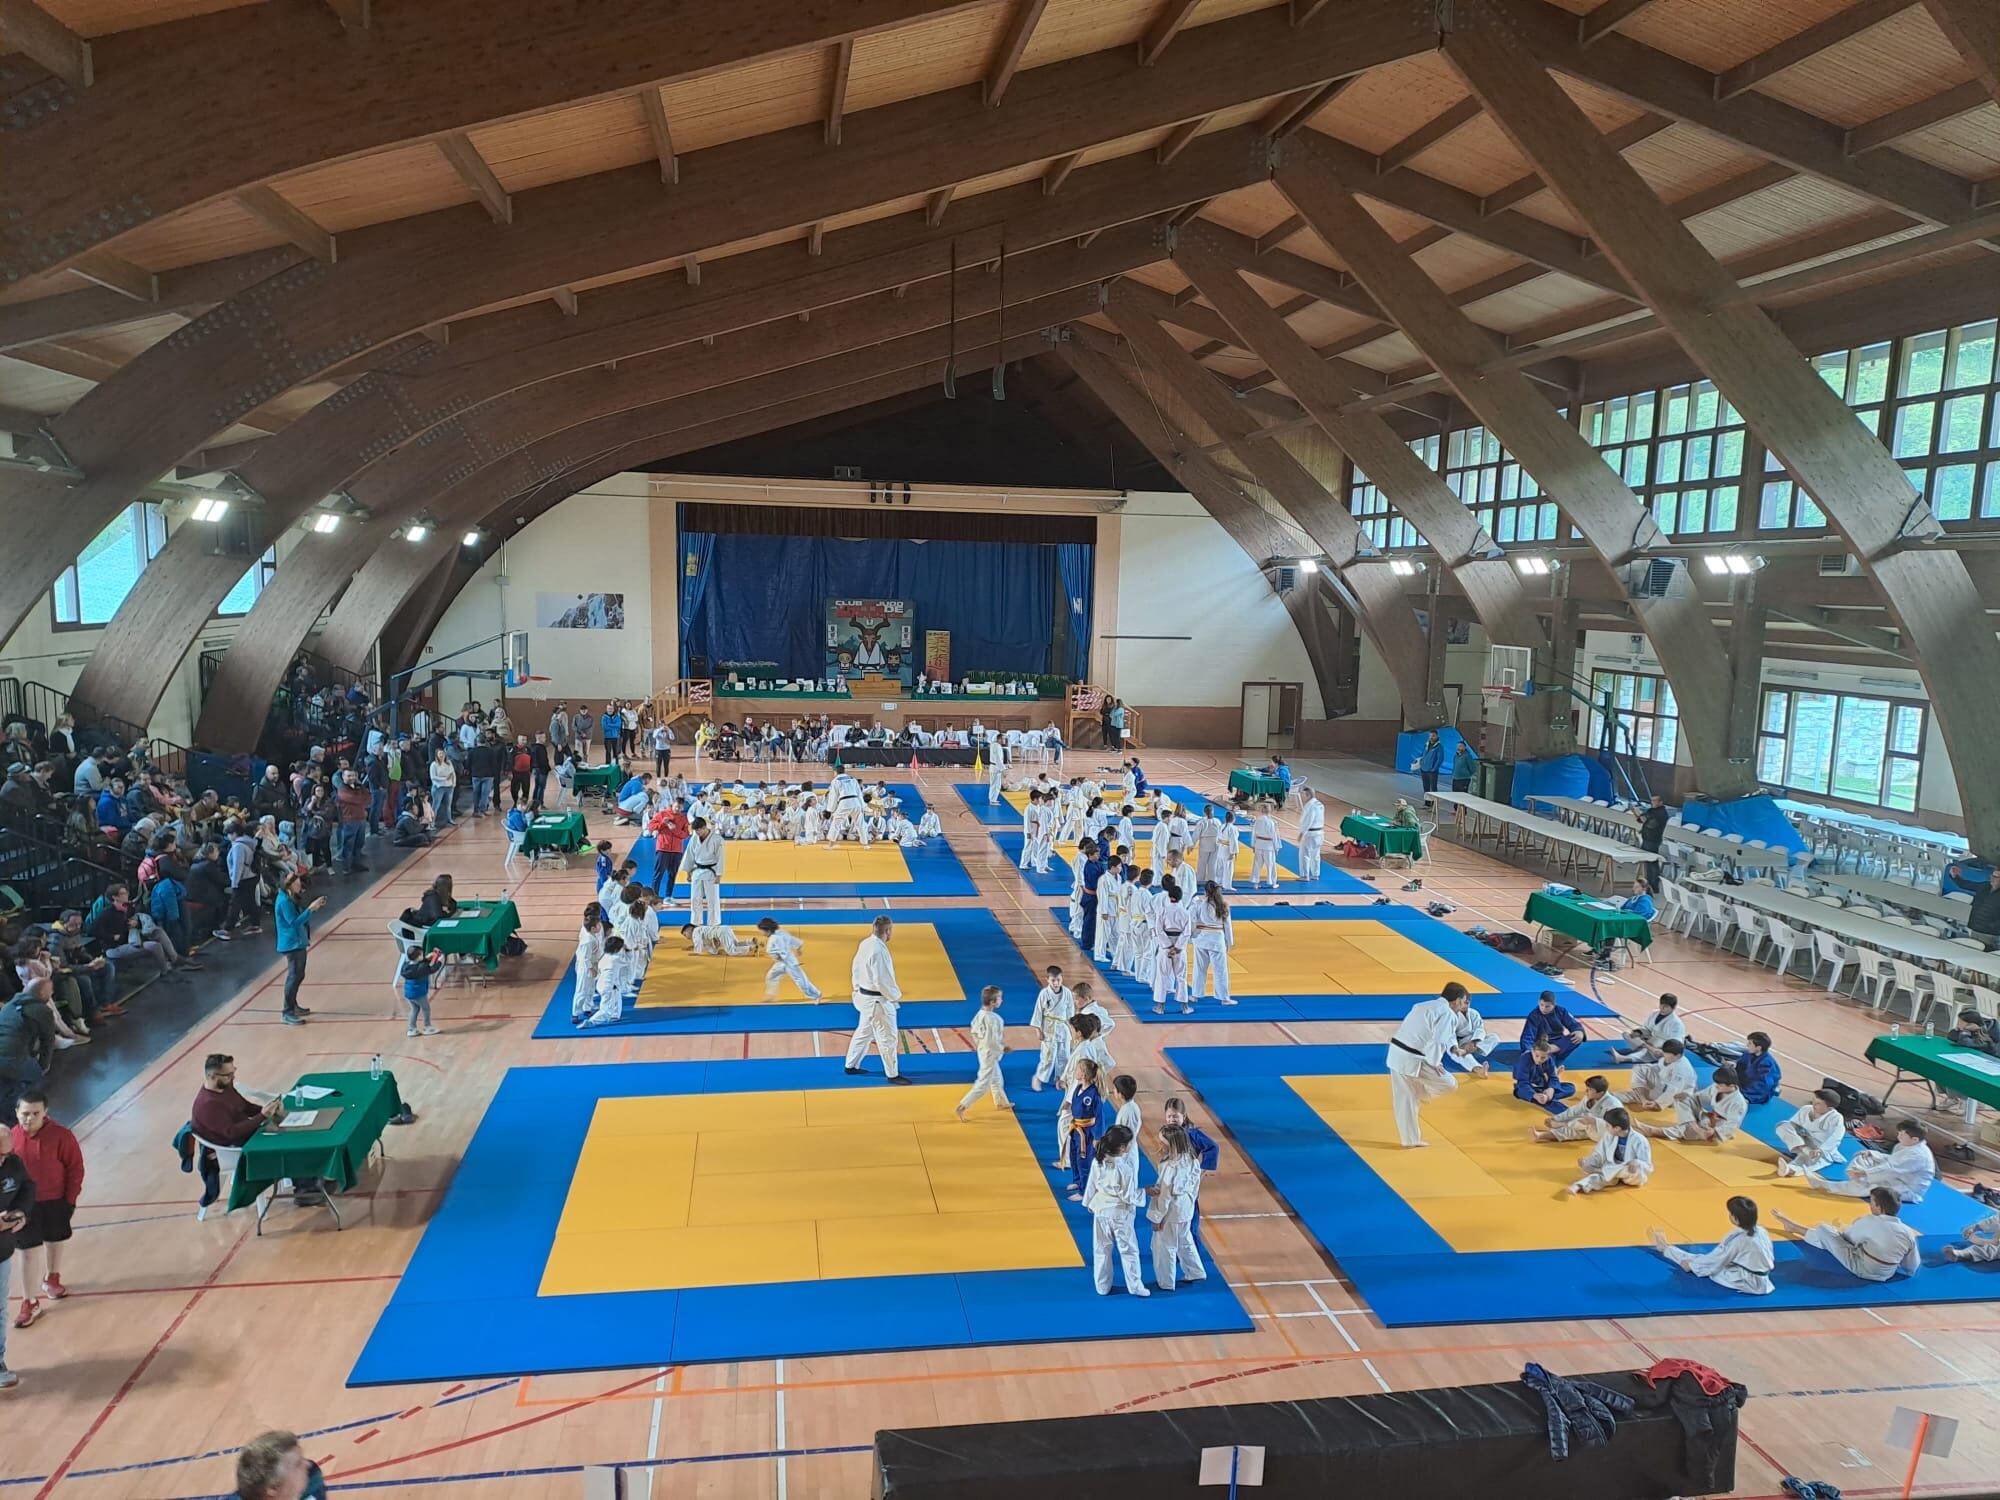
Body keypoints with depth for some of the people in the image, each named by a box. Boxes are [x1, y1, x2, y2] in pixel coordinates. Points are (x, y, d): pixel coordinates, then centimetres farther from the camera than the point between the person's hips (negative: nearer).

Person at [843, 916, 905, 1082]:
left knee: (864, 1032, 24)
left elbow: (855, 969, 11)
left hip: (865, 996, 9)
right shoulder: (879, 951, -28)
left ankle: (851, 1066, 36)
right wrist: (896, 995, -9)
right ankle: (893, 1075, 17)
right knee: (888, 1038, 5)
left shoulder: (866, 943, 0)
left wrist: (858, 989, 20)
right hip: (877, 1001, -9)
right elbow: (882, 981, -26)